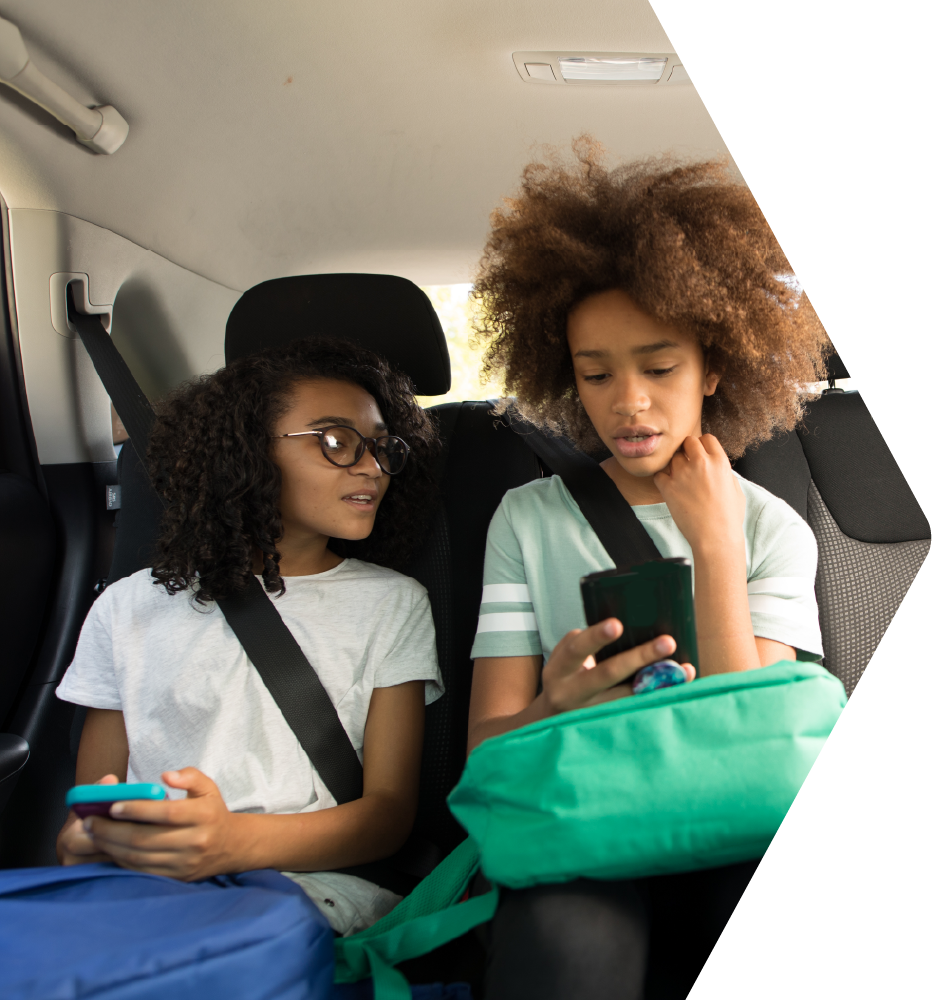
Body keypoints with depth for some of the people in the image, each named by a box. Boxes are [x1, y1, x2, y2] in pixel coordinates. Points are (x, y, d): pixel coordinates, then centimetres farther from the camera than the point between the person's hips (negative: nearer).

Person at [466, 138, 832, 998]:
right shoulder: (529, 518, 7)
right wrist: (558, 708, -25)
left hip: (733, 847, 1)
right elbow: (486, 745, -1)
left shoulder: (773, 529, 9)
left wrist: (716, 546, -8)